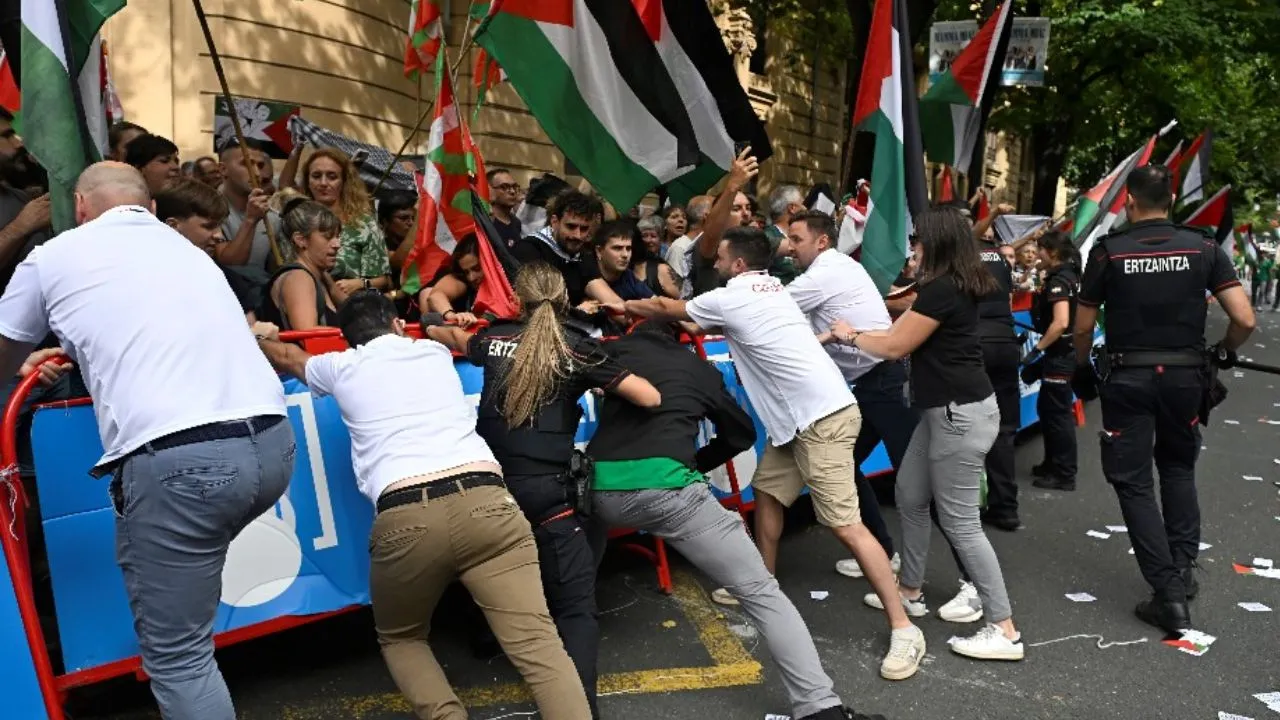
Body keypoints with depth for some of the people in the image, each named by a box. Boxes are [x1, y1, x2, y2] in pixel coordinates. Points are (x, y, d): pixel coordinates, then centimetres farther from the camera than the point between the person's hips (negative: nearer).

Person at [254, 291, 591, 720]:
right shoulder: (435, 352, 28)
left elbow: (287, 357, 48)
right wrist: (391, 321, 74)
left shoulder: (339, 367, 24)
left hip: (405, 518, -1)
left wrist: (262, 339, 70)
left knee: (400, 638, 25)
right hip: (485, 501, 1)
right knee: (538, 643, -6)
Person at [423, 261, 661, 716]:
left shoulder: (495, 338, 11)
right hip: (545, 492, -4)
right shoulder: (576, 347, 2)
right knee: (576, 608, -4)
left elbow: (457, 340, 37)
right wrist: (607, 388, 16)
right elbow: (651, 398, -4)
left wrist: (432, 326, 60)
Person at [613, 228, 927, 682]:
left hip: (822, 416, -10)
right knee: (766, 490, 18)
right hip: (802, 415, 10)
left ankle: (903, 629, -5)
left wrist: (624, 306, 27)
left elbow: (667, 309, 12)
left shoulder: (729, 298, -5)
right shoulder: (771, 288, 18)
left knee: (845, 525, -10)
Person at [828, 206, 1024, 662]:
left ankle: (1004, 631, 1)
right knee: (910, 497, 19)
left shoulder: (942, 289, -19)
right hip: (947, 410, 11)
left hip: (961, 414, -11)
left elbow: (896, 347, -11)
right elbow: (903, 333, 16)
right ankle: (911, 589, 35)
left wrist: (850, 336, 5)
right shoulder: (956, 286, 13)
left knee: (960, 522, -6)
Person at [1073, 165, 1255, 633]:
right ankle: (1183, 567, 20)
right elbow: (1245, 320, -6)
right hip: (1185, 373, 3)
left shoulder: (1108, 252, -5)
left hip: (1129, 376, -2)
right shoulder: (1203, 248, -1)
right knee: (1178, 468, 24)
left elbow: (1083, 327, 0)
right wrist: (1223, 351, 15)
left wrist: (1082, 369, 18)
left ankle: (1169, 594, 1)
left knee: (1133, 482, 5)